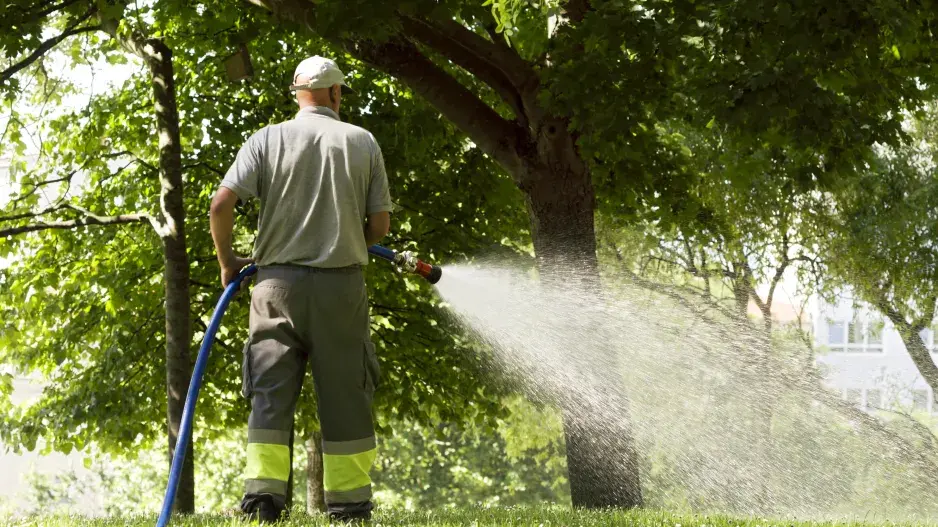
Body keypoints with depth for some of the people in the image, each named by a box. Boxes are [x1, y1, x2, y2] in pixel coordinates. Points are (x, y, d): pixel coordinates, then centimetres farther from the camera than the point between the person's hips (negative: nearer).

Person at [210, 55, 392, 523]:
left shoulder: (268, 140, 2)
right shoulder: (362, 142, 5)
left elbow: (222, 204, -7)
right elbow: (380, 224, 6)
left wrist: (227, 261, 9)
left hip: (278, 281, 0)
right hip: (341, 283, 0)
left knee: (271, 393, 3)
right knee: (344, 396, 5)